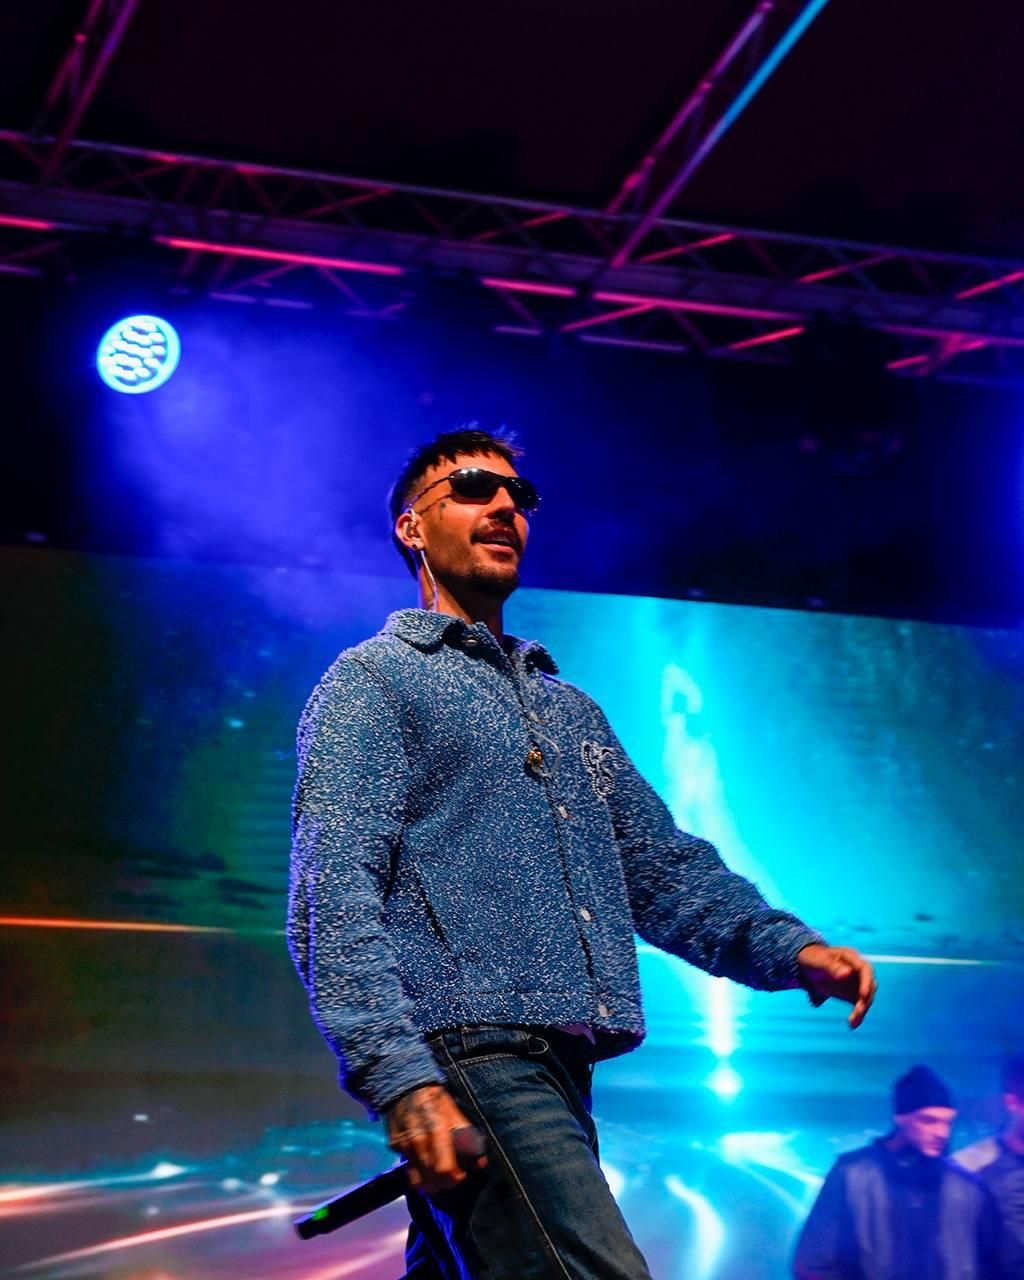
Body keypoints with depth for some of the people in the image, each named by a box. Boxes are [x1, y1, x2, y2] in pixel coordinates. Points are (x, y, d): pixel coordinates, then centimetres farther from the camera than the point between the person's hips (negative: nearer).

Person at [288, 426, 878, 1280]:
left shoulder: (570, 710, 27)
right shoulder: (373, 682, 3)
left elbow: (661, 866, 23)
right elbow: (333, 898, -8)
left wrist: (789, 948, 4)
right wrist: (399, 1077, -21)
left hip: (557, 1072, 8)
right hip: (466, 1054, -8)